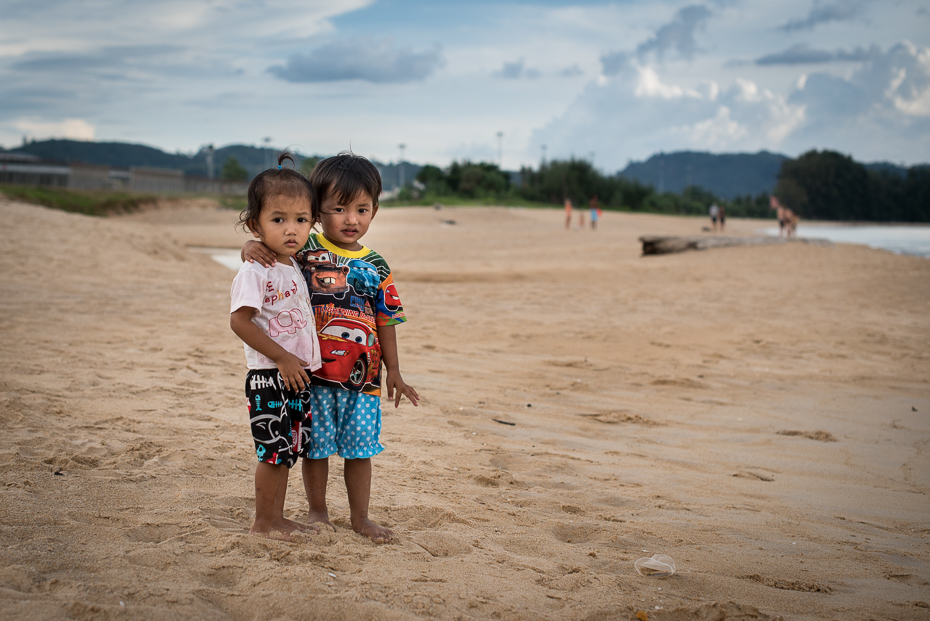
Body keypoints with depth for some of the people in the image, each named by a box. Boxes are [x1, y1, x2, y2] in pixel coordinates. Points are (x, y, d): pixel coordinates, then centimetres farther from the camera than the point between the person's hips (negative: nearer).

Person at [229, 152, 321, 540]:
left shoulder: (297, 267, 11)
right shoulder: (255, 271, -15)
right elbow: (240, 321, -19)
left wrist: (305, 361, 14)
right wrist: (282, 358, -19)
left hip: (298, 374, 8)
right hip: (269, 377, -8)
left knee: (287, 450, 15)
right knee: (273, 450, -3)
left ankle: (277, 518, 26)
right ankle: (262, 522, 11)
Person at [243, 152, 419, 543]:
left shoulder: (375, 268, 3)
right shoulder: (304, 250, -4)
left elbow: (385, 321, 7)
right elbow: (264, 251, -4)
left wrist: (393, 372, 8)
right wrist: (252, 247, -29)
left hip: (362, 376, 2)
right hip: (312, 372, -2)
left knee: (360, 447, 10)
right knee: (315, 446, 9)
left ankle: (360, 518, 25)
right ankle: (318, 512, 27)